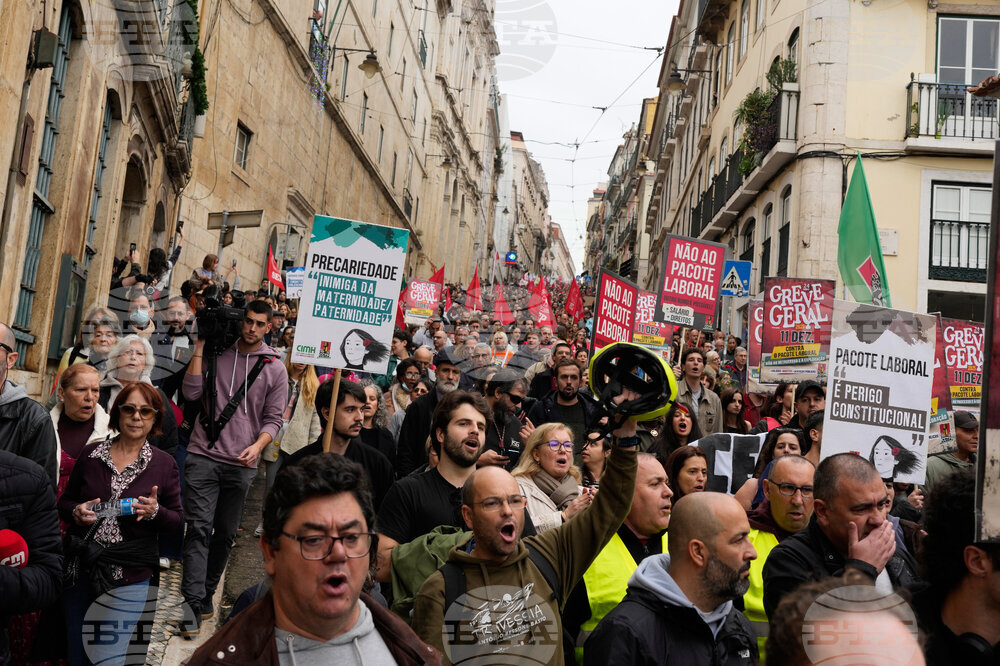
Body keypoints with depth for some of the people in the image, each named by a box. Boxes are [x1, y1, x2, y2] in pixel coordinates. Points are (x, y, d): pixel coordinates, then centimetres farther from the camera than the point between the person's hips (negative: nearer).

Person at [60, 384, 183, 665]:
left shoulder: (164, 464, -2)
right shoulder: (90, 454, 3)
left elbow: (178, 524, 2)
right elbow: (64, 503, 13)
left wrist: (155, 512, -18)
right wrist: (77, 512, -9)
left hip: (131, 579, -2)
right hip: (82, 571, 3)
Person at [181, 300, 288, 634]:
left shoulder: (275, 368, 5)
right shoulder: (217, 354, 4)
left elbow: (273, 418, 4)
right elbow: (191, 392, -4)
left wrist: (258, 445, -13)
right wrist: (200, 348, -4)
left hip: (241, 465, 1)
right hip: (204, 456, -1)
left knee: (225, 534, 10)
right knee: (199, 529, -8)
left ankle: (206, 594, 27)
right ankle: (193, 606, -6)